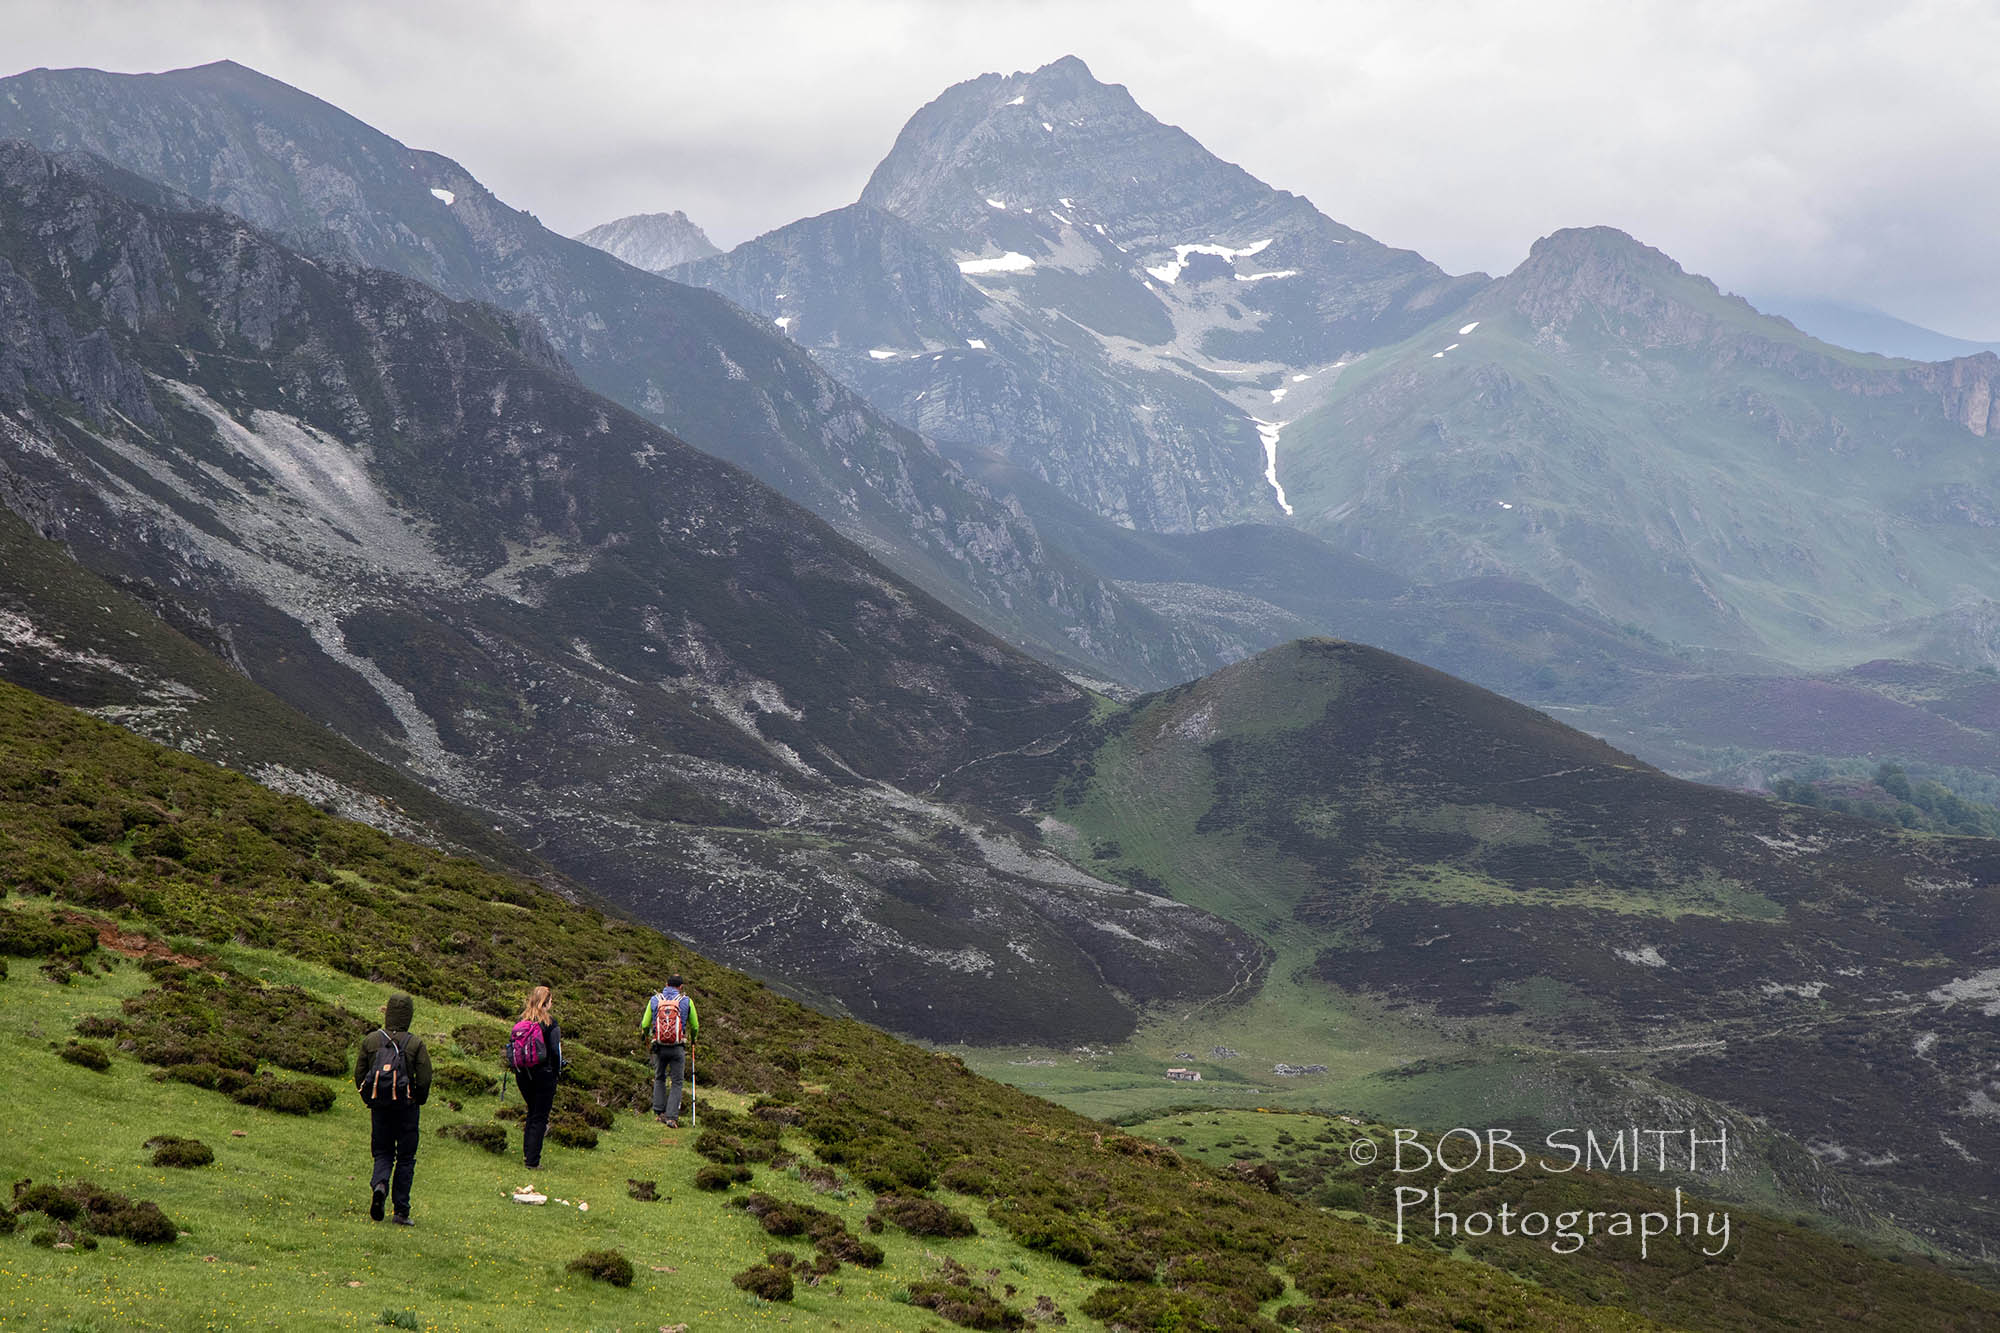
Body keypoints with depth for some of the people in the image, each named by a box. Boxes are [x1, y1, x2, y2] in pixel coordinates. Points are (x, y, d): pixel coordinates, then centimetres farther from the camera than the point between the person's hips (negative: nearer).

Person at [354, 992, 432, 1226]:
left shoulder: (370, 1040, 0)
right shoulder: (416, 1044, -8)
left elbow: (359, 1075, 4)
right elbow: (424, 1079, -11)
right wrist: (419, 1100, 8)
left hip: (379, 1107, 2)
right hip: (406, 1107, -2)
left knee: (383, 1152, 15)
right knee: (405, 1158, 8)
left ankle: (379, 1184, -16)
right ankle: (401, 1211, 8)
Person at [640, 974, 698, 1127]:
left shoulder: (654, 1000, 3)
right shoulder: (686, 1001, -1)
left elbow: (645, 1025, 5)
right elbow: (695, 1026, 7)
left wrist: (646, 1035, 28)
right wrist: (693, 1040, 28)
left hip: (659, 1047, 2)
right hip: (678, 1048, -2)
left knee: (659, 1079, 22)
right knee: (677, 1083, 6)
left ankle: (659, 1112, 21)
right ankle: (672, 1117, -2)